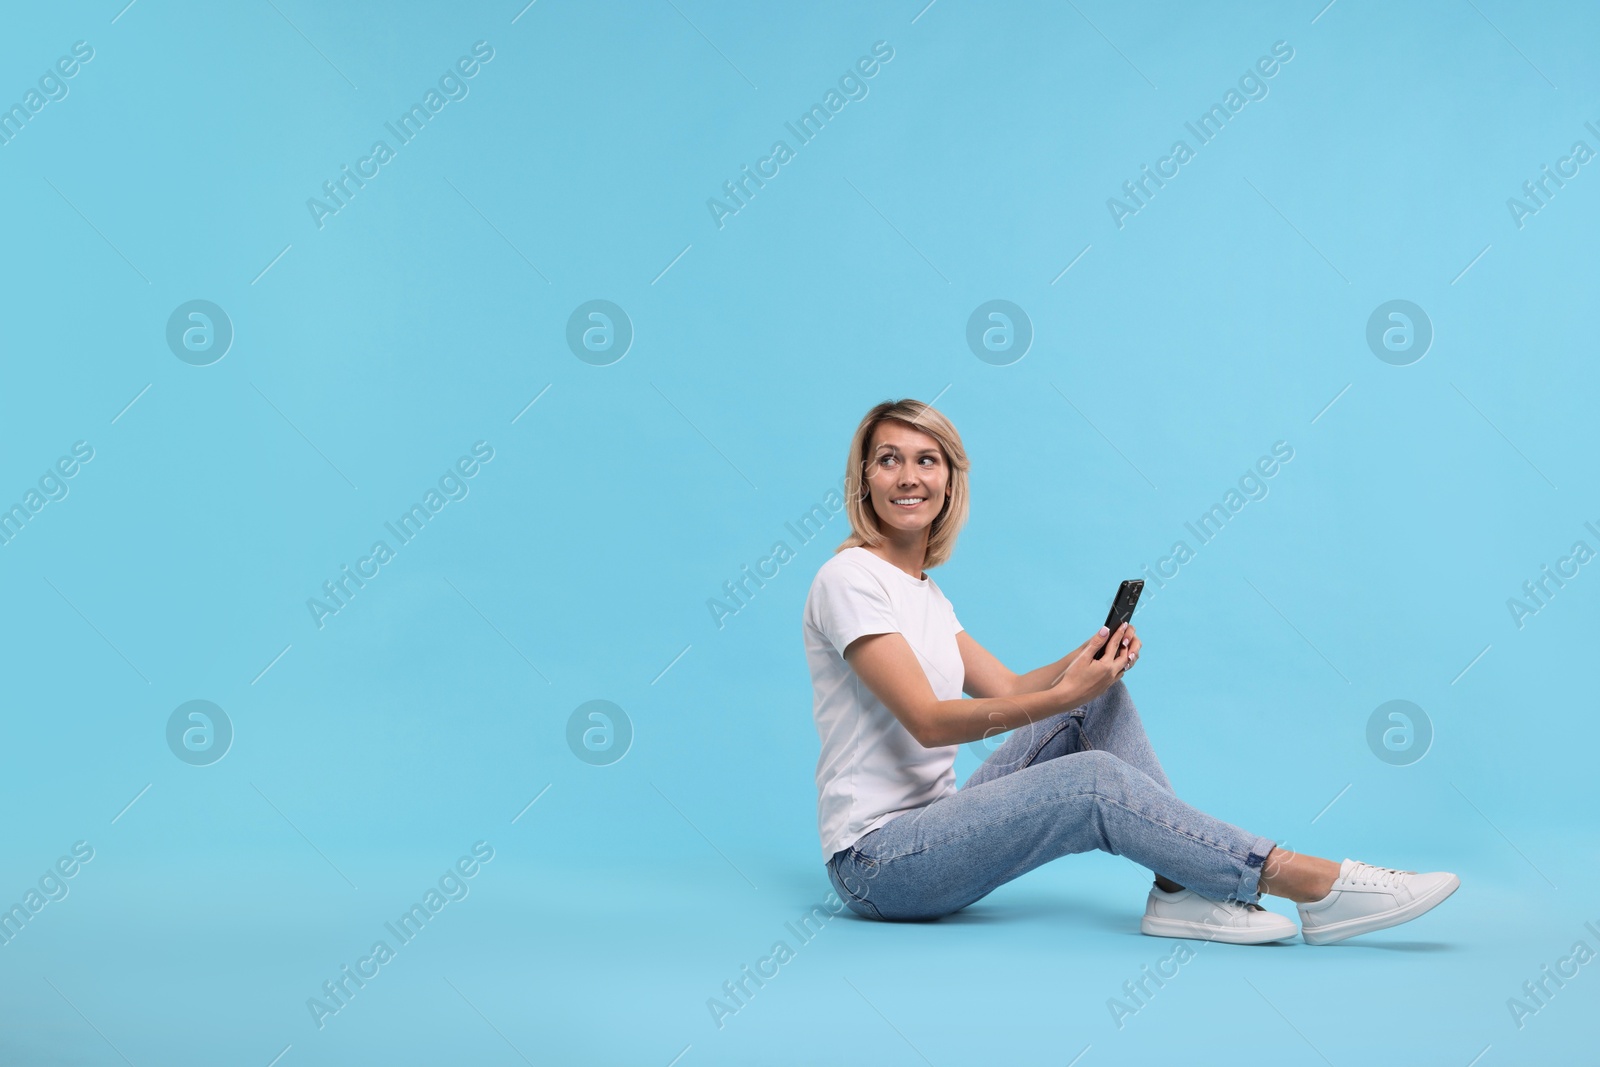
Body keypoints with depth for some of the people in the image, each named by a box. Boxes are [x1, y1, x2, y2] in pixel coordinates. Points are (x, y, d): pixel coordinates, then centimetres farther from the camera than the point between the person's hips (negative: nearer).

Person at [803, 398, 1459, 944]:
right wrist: (1064, 695, -25)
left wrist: (1090, 658, -10)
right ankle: (1311, 884, -18)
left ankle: (1182, 888, -13)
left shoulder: (924, 591, 16)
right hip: (875, 861, -8)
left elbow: (1008, 690, 10)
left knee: (1101, 691, -2)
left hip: (932, 832, 8)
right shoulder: (849, 580, -12)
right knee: (1093, 780, -24)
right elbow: (927, 721, -20)